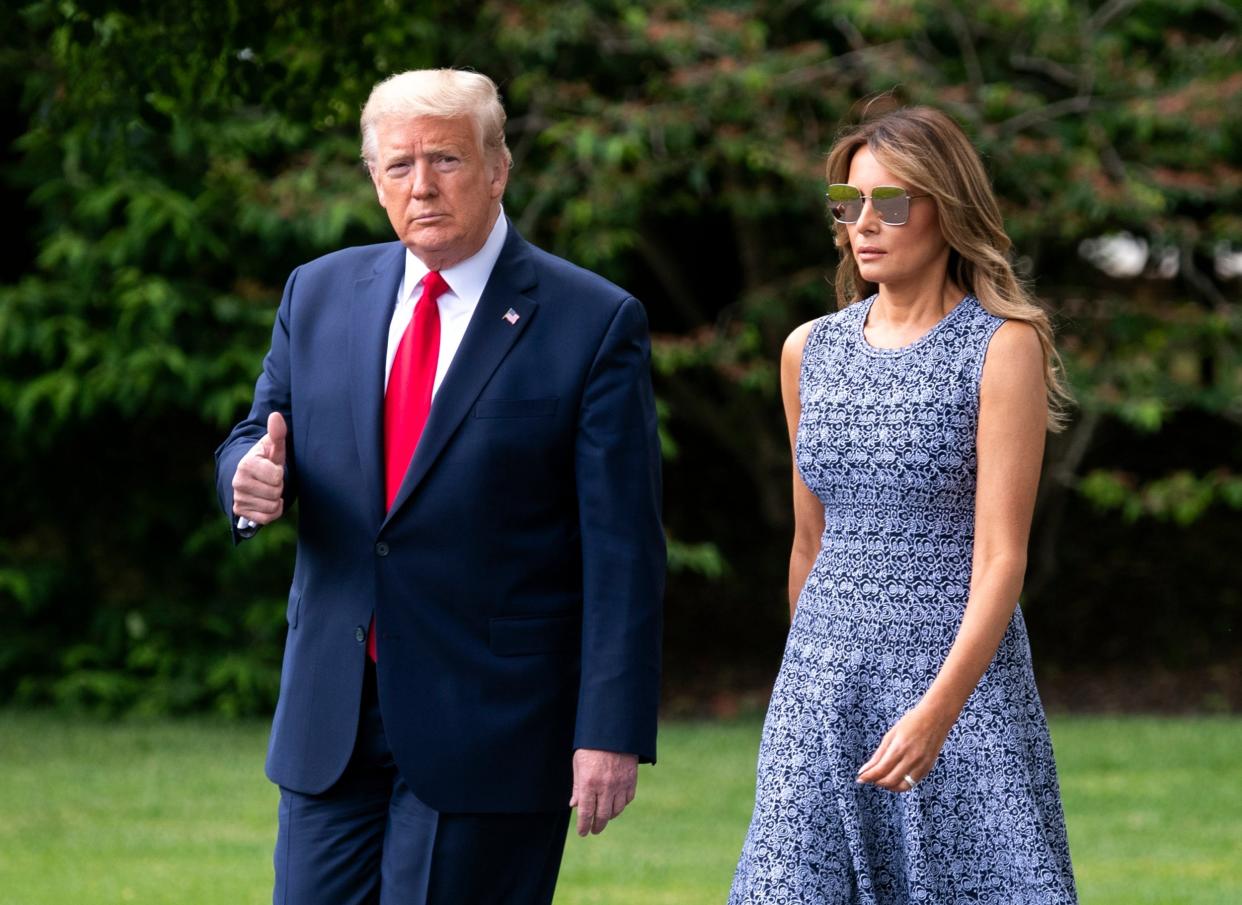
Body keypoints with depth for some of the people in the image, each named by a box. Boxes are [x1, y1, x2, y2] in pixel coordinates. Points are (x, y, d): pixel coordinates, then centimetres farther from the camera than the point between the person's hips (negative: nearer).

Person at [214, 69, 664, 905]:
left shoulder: (593, 324, -6)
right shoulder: (320, 294, 9)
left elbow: (623, 551, -8)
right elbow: (255, 445, 16)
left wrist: (613, 731, -14)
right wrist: (254, 478, -10)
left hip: (490, 730, -4)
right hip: (333, 722, 4)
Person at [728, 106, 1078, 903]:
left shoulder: (1004, 348, -7)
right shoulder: (810, 352, 9)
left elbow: (1003, 557, -13)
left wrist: (938, 710, -23)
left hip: (961, 677, -4)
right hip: (824, 682, 4)